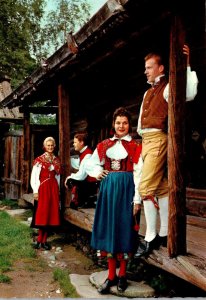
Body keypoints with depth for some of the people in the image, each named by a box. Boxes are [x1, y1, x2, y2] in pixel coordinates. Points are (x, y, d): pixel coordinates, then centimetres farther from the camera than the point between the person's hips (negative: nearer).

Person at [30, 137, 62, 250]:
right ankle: (41, 240, 5)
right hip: (43, 188, -4)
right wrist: (35, 191, -11)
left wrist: (57, 190, 12)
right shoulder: (39, 160, -3)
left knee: (51, 214, 3)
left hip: (53, 189, 5)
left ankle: (42, 241, 10)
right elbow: (34, 176, -6)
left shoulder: (57, 160, 12)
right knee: (42, 214, -5)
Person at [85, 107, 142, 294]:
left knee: (124, 228, 1)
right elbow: (91, 165, 21)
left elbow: (139, 175, -5)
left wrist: (137, 199, -11)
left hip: (126, 189, -3)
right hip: (108, 189, 4)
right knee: (108, 228, 4)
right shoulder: (104, 145, 10)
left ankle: (122, 275, 16)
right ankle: (111, 275, 13)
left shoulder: (136, 147, 0)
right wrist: (97, 172, 0)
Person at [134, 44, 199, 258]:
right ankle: (164, 234, 15)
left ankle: (150, 238, -8)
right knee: (161, 187, 9)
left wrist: (186, 66, -21)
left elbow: (189, 94, -21)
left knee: (146, 187, -15)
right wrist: (141, 133, 16)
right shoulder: (148, 92, 22)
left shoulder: (167, 87, -4)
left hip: (158, 139, -9)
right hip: (146, 140, 9)